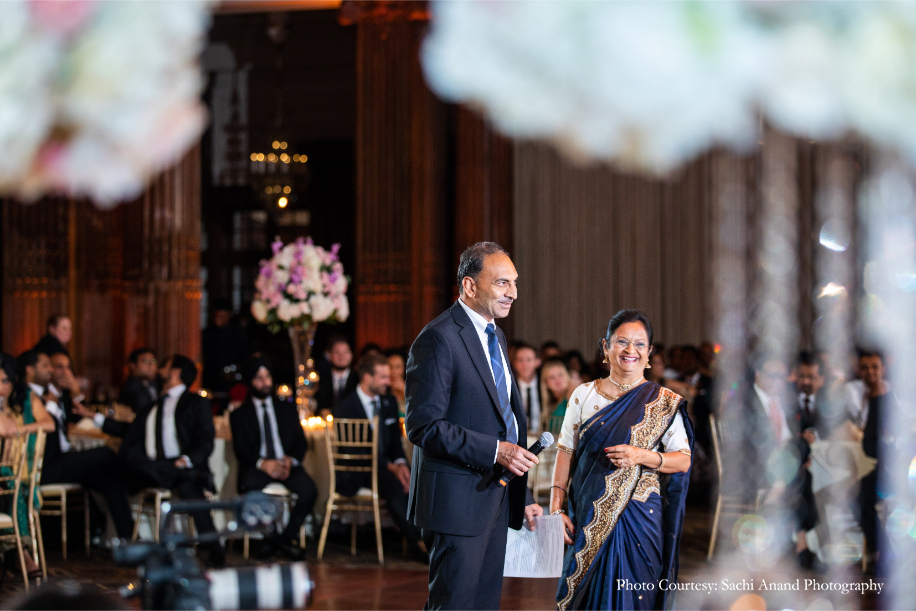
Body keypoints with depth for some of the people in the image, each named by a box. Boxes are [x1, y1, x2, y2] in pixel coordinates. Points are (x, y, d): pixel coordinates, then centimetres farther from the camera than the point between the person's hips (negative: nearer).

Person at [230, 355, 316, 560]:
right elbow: (241, 451, 1)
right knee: (249, 486, -37)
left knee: (309, 490, -29)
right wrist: (262, 463, -20)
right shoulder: (239, 415, 14)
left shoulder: (287, 410, 21)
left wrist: (290, 460, -12)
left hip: (286, 465, 2)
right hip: (257, 467, -2)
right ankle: (268, 535, -18)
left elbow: (301, 442, 12)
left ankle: (288, 536, -9)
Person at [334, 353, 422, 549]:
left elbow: (396, 441, 14)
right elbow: (354, 451, -15)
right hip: (355, 475, -6)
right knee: (394, 483, -35)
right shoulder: (345, 409, -7)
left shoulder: (390, 402, 14)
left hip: (387, 467, 6)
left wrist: (400, 463, -11)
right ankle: (418, 540, -33)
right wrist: (391, 467, -25)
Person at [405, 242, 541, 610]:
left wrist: (523, 496, 20)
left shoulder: (496, 337, 17)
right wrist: (494, 451, -25)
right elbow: (423, 426, -20)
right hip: (458, 501, -9)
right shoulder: (438, 339, -14)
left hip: (498, 496, 9)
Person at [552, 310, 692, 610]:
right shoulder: (584, 395, 7)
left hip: (639, 517, -2)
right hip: (588, 519, 2)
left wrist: (642, 456, -18)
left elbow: (683, 461, -1)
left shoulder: (665, 403, 2)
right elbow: (566, 452, 7)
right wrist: (556, 508, 0)